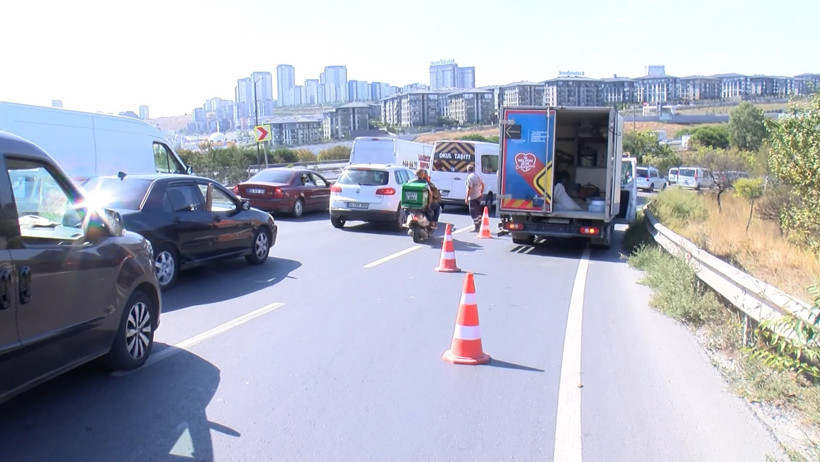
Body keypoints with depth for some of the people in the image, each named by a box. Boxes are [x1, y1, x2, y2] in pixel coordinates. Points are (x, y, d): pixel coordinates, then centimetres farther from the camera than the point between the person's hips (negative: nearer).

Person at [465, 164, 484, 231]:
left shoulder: (470, 177, -20)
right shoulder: (478, 175, 7)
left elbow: (469, 188, -25)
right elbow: (482, 184, 16)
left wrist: (466, 198, -21)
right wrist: (481, 192, 26)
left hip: (472, 197, -9)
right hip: (478, 196, 9)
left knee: (473, 213, -1)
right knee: (478, 211, 20)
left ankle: (476, 227, 1)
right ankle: (479, 225, 29)